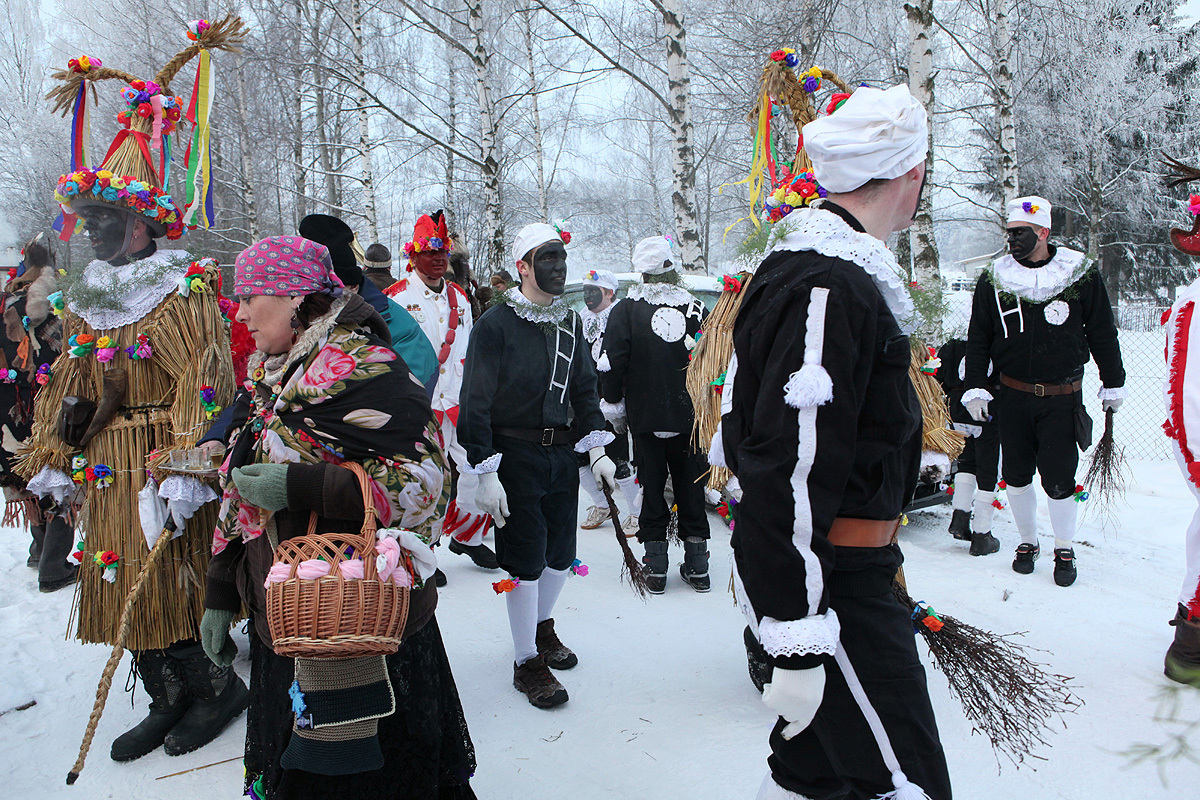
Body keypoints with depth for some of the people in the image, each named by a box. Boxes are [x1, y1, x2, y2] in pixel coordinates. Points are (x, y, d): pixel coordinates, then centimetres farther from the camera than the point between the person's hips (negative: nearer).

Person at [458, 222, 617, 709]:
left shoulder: (568, 321, 10)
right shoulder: (495, 324, -11)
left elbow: (584, 389, 18)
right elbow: (476, 404, -13)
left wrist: (597, 450, 11)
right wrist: (485, 473, -16)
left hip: (562, 453, 6)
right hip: (515, 456, -6)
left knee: (560, 553, 13)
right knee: (526, 558, 0)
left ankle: (542, 627, 38)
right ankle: (526, 661, 16)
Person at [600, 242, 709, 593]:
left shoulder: (626, 310, -7)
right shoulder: (696, 308, 1)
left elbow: (613, 364, -10)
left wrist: (613, 403, 3)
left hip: (646, 419, -2)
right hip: (690, 417, 2)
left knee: (652, 488, 7)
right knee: (691, 488, 10)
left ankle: (655, 569, 10)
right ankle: (697, 567, 15)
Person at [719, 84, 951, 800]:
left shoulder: (823, 273, 13)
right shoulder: (831, 290, -21)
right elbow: (791, 475, -26)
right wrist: (797, 644, -23)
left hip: (847, 571, 10)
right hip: (831, 578, -10)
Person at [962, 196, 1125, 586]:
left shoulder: (1081, 274, -1)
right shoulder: (994, 279, 2)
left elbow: (1102, 333, 7)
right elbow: (978, 338, 7)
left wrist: (1113, 384, 10)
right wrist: (975, 387, 0)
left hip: (1062, 398, -2)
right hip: (1012, 397, 2)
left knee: (1059, 480, -2)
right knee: (1017, 475, 8)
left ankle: (1064, 550, 19)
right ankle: (1028, 542, 28)